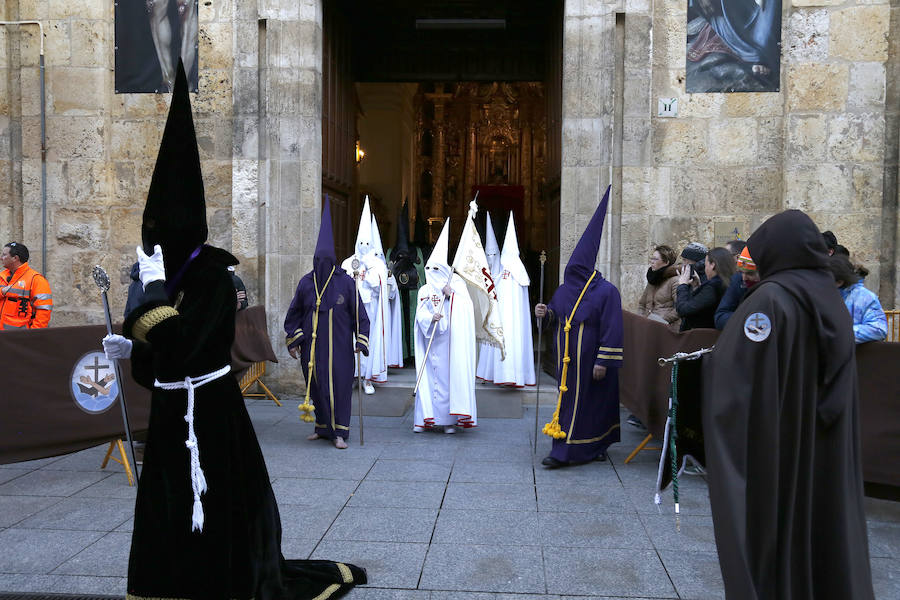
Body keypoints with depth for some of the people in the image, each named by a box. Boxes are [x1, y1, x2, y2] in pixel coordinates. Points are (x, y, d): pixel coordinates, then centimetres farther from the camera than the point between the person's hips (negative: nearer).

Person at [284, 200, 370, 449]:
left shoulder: (346, 282, -3)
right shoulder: (306, 283, 4)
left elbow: (359, 313, 0)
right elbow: (294, 313, 12)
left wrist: (361, 342, -5)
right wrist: (293, 341, 8)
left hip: (339, 346, -2)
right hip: (312, 346, 3)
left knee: (339, 385, -4)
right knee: (316, 387, 8)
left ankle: (339, 432, 5)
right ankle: (323, 427, 25)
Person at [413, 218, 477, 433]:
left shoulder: (456, 285, 6)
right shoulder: (424, 290, 13)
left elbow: (466, 309, -6)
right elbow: (420, 314, -1)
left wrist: (451, 295, -17)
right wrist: (431, 318, -21)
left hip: (448, 341, -2)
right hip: (429, 342, 2)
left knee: (449, 377, -3)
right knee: (427, 376, 1)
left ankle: (449, 419, 3)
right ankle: (424, 418, 9)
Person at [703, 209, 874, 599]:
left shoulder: (771, 299, -17)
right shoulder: (832, 299, 6)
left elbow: (728, 367, -22)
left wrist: (704, 358, -3)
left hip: (773, 443, -7)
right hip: (829, 448, 7)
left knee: (768, 533, 5)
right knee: (827, 525, 16)